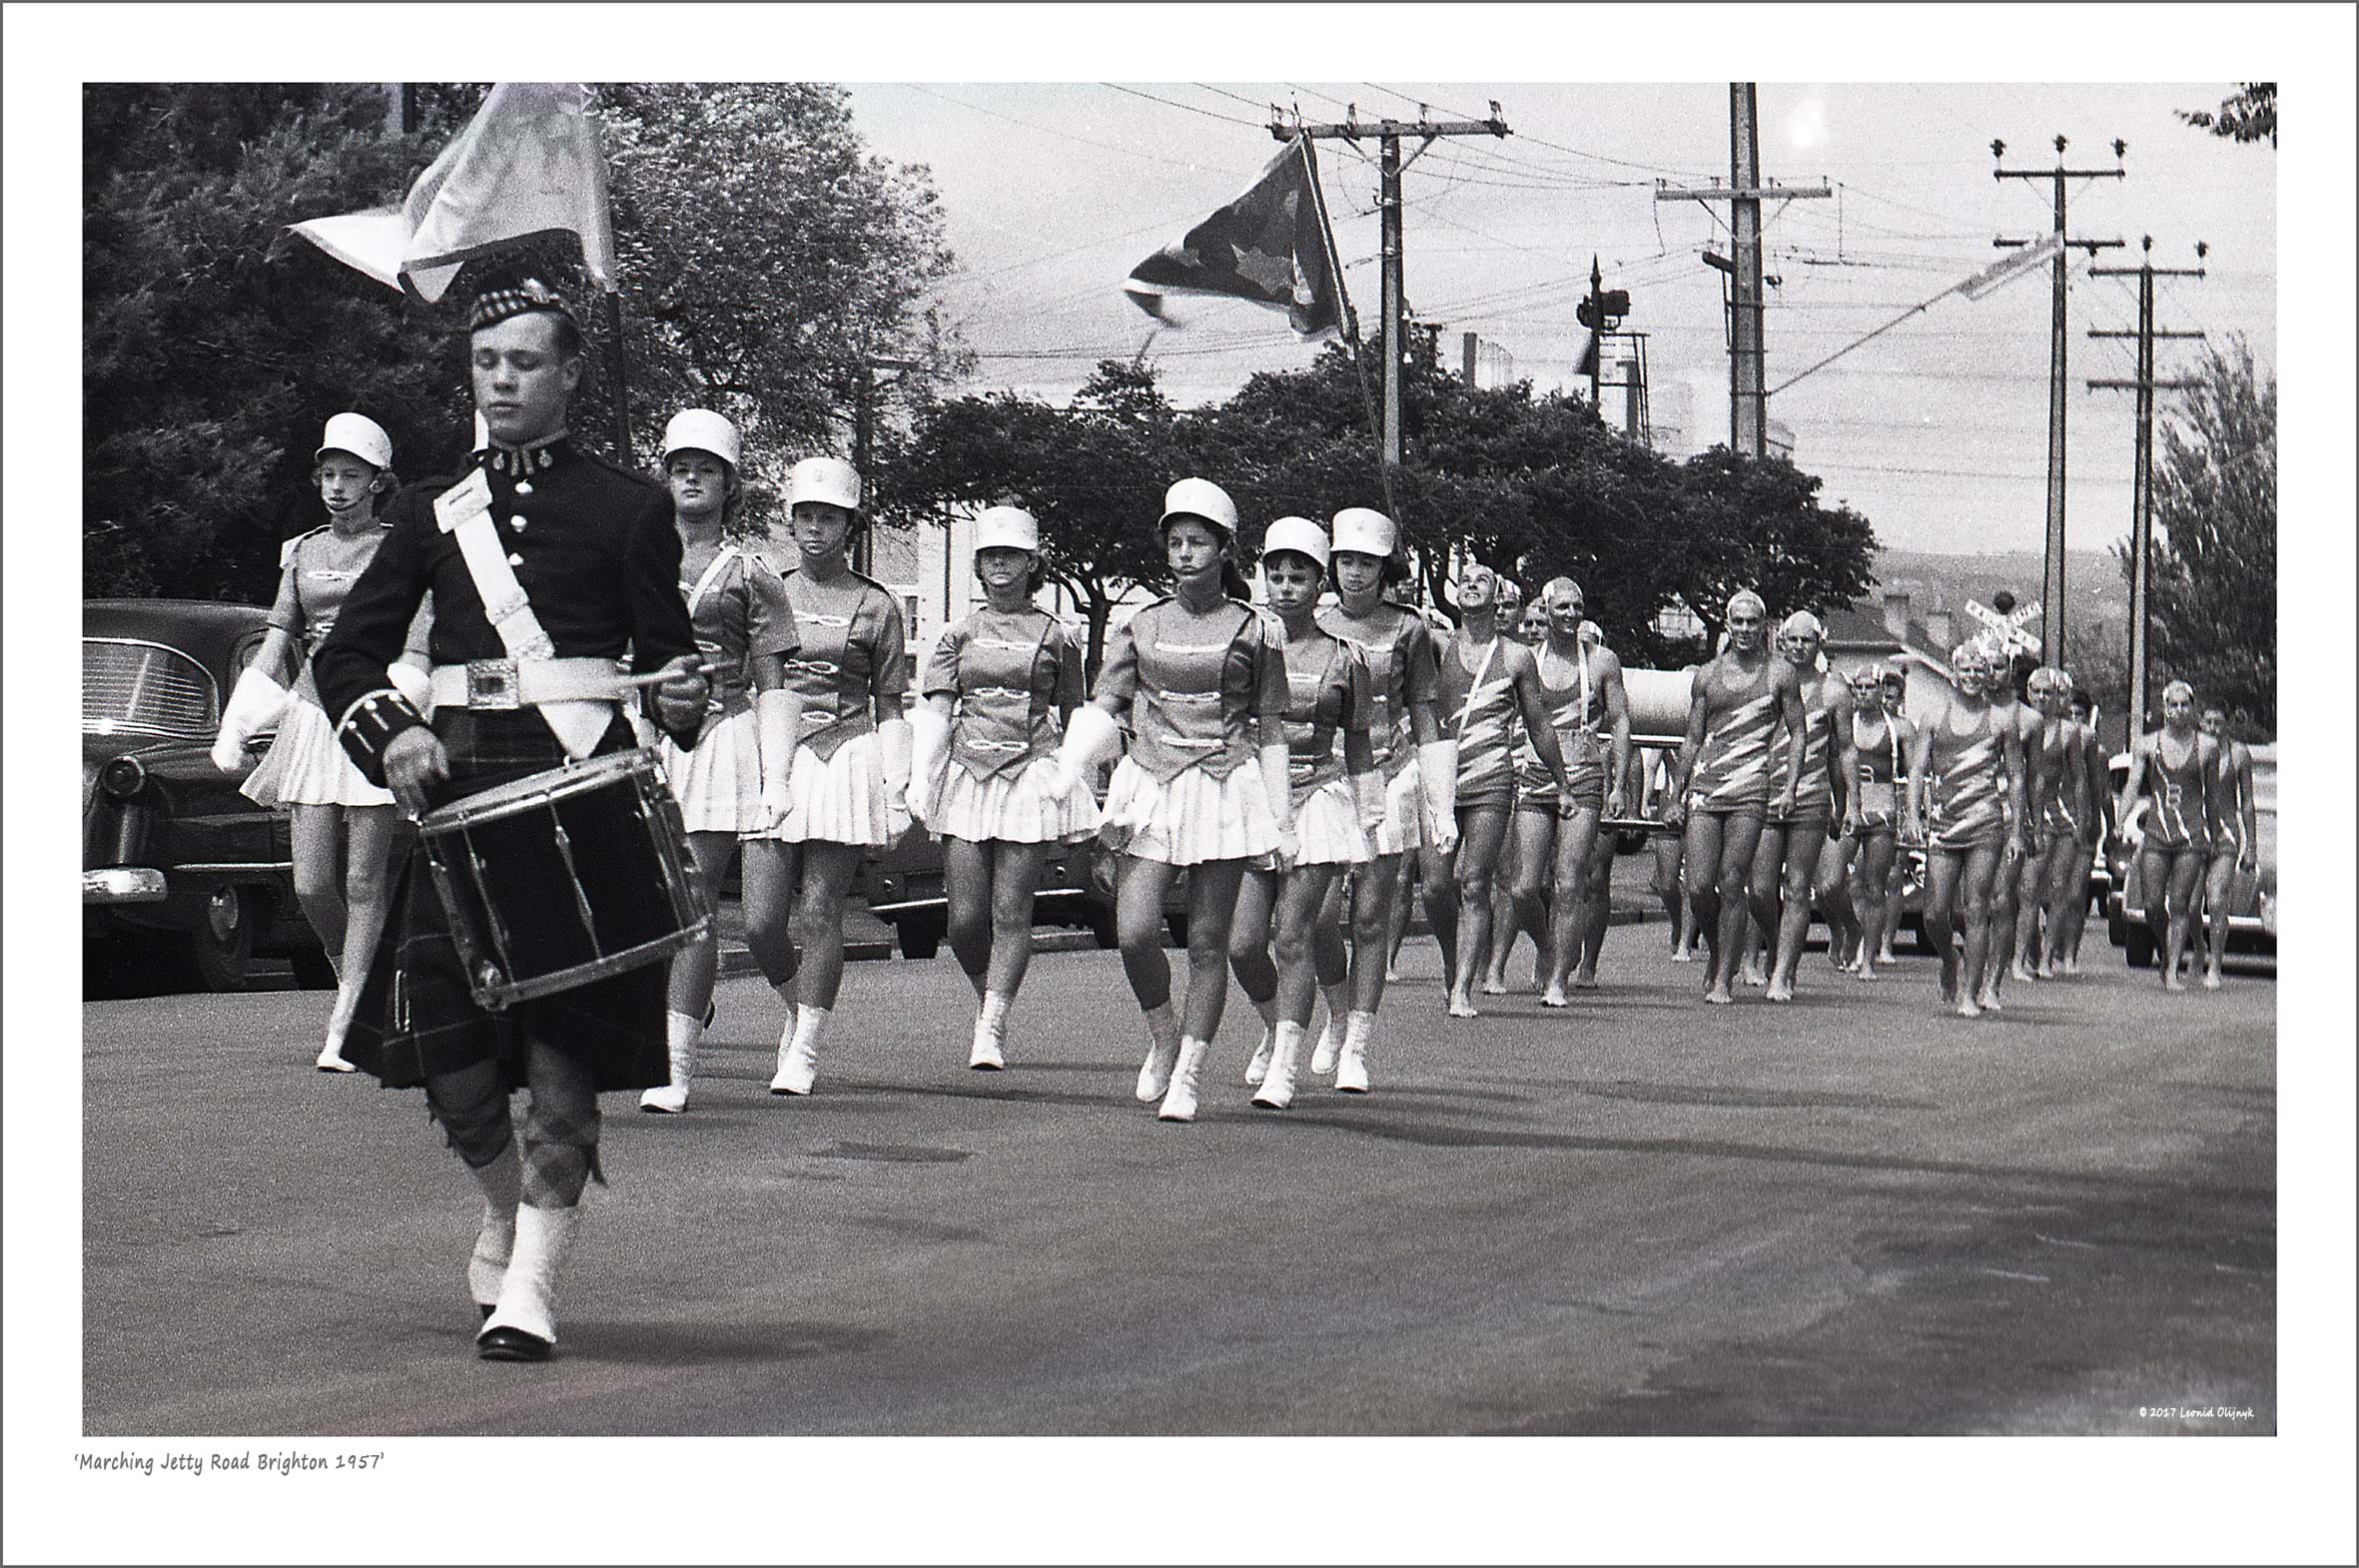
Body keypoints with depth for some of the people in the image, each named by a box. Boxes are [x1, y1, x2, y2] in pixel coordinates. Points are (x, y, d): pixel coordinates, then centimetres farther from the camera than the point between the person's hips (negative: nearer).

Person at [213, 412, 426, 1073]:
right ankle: (357, 982, 25)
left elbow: (416, 649, -8)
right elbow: (275, 648, 17)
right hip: (312, 717, 5)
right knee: (311, 886, -1)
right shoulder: (301, 554, 15)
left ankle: (341, 1029, -4)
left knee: (364, 883, -5)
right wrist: (232, 730, 8)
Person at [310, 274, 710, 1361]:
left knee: (565, 1039, -8)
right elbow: (345, 654, 13)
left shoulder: (627, 508, 6)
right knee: (437, 1037, -2)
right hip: (459, 787, 3)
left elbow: (666, 652, 8)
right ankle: (508, 1206, 26)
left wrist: (679, 701, -15)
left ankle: (530, 1286, -4)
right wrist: (392, 733, -6)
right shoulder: (433, 512, 13)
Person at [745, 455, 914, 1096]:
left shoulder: (874, 604, 4)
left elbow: (890, 706, 6)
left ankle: (805, 1049, -1)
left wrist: (897, 787, -2)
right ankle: (796, 1011, 25)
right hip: (774, 756, 3)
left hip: (846, 755, -3)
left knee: (819, 909, -7)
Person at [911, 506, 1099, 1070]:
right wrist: (918, 785, -8)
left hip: (1030, 777, -2)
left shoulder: (1054, 636, 7)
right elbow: (935, 712, 5)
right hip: (965, 777, 2)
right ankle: (988, 999, 24)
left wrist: (1081, 805, 14)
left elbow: (1072, 721, 13)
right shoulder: (959, 635, 11)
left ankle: (990, 1032, -7)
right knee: (965, 919, -2)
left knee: (1011, 913, -8)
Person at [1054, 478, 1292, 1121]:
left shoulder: (1253, 630, 4)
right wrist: (1070, 767, -11)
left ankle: (1186, 1076, 8)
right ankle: (1163, 1036, 15)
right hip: (1151, 788, 2)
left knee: (1207, 942, 0)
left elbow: (1271, 730, 9)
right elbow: (1102, 706, 7)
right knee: (1135, 933, -11)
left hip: (1225, 788, -2)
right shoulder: (1142, 626, 9)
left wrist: (1281, 819, 9)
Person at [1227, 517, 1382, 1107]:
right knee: (1242, 944, -4)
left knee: (1293, 936, -9)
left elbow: (1358, 743, 12)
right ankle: (1276, 1028, 25)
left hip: (1318, 798, -2)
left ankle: (1283, 1068, -7)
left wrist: (1369, 817, 11)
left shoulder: (1343, 659, 5)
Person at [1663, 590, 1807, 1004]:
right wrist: (1676, 796, 13)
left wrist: (1790, 788, -4)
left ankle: (1724, 978, 0)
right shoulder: (1708, 676, 13)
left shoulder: (1780, 674, 6)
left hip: (1750, 789, -2)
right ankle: (1718, 952, 21)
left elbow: (1797, 734, 8)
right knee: (1699, 888, -6)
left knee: (1732, 886, -7)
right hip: (1704, 788, 2)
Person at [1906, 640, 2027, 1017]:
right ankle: (1950, 965, 26)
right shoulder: (1934, 720, 11)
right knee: (1935, 913, -4)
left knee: (1975, 909, -6)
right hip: (1943, 823, 2)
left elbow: (2016, 777, 9)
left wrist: (2017, 830, 4)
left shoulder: (2001, 723, 6)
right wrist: (1914, 813, -9)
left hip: (1986, 821, -2)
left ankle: (1972, 992, 0)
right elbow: (1917, 769, 8)